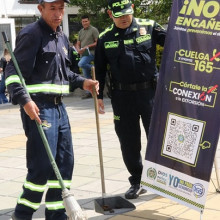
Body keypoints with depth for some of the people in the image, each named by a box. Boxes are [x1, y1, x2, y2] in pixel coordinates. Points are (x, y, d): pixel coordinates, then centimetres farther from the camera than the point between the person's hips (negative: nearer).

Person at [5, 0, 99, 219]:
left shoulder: (62, 38, 17)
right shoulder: (31, 34, -9)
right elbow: (13, 72, -15)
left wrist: (82, 82, 11)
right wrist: (24, 100, -27)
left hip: (58, 106, 9)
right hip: (38, 107, -9)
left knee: (65, 162, 10)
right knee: (43, 164, -9)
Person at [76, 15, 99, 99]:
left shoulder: (93, 30, -2)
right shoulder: (80, 32, 19)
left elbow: (98, 42, -9)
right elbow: (78, 44, 20)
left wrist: (87, 46, -17)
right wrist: (79, 49, -3)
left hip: (91, 53, -7)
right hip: (83, 54, 7)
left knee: (81, 64, -32)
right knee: (86, 75, 6)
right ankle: (89, 92, 11)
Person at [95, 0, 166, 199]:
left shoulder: (149, 27, 0)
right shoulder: (105, 38, 6)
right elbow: (100, 70, 10)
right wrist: (98, 96, 6)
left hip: (149, 92, -2)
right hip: (122, 97, 2)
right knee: (129, 143, 8)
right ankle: (137, 182, 24)